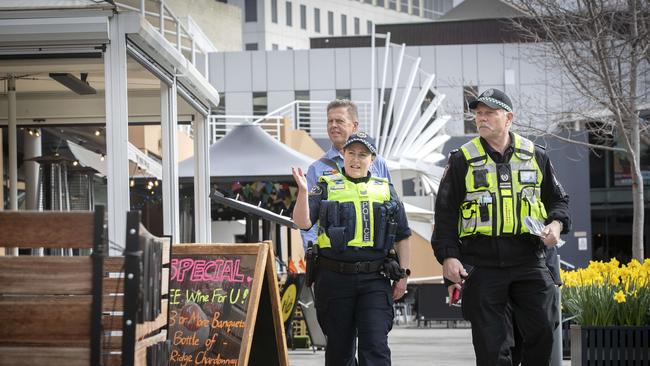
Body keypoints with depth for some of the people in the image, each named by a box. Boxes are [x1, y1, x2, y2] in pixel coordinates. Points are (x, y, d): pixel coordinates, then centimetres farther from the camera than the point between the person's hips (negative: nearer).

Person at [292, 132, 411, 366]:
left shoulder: (385, 190, 12)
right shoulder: (326, 187, 6)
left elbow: (402, 236, 15)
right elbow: (303, 223, -6)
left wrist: (402, 276, 8)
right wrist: (303, 191, -21)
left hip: (375, 279, 0)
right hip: (335, 278, 0)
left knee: (375, 345, -10)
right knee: (339, 346, 8)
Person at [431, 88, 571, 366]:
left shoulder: (535, 156, 10)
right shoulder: (462, 160, 4)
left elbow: (558, 199, 20)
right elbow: (445, 213, 5)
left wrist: (556, 224, -2)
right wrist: (448, 256, -5)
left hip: (529, 262, 1)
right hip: (482, 266, -1)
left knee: (542, 332, -3)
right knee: (490, 343, 0)